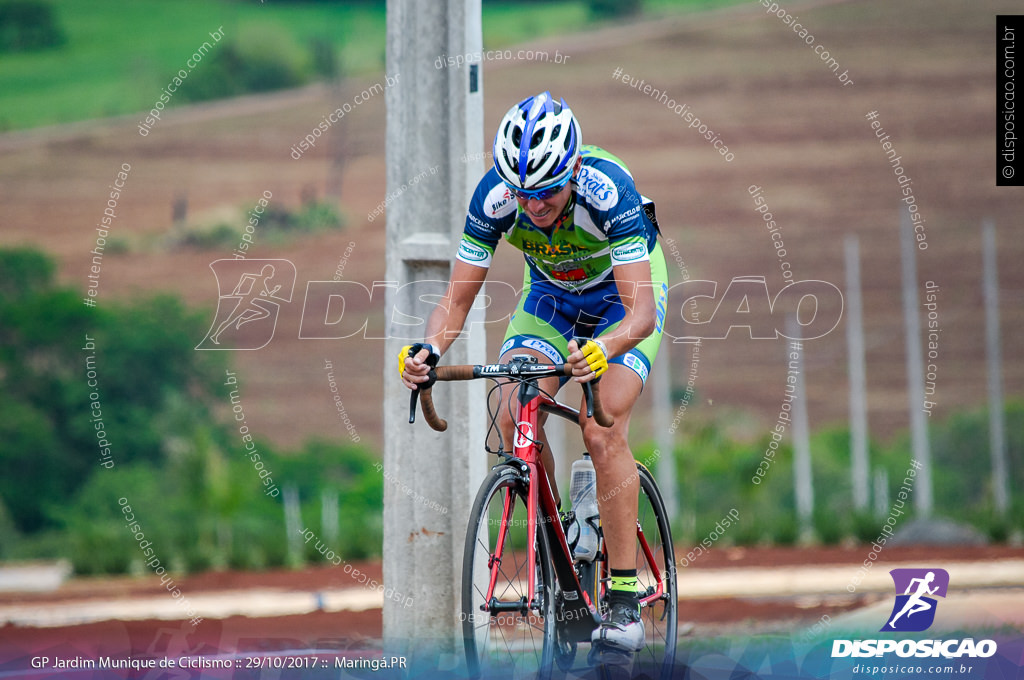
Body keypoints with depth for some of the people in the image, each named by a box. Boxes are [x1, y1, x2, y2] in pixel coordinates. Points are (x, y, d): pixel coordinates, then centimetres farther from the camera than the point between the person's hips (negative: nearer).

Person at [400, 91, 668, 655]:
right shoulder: (495, 195, -28)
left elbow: (642, 312, -42)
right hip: (551, 294, 4)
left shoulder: (607, 190, -38)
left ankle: (624, 600, -17)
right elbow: (457, 298, -21)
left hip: (623, 296, -4)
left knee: (603, 430, -22)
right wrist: (429, 349, -42)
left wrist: (603, 348, -63)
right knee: (513, 418, -18)